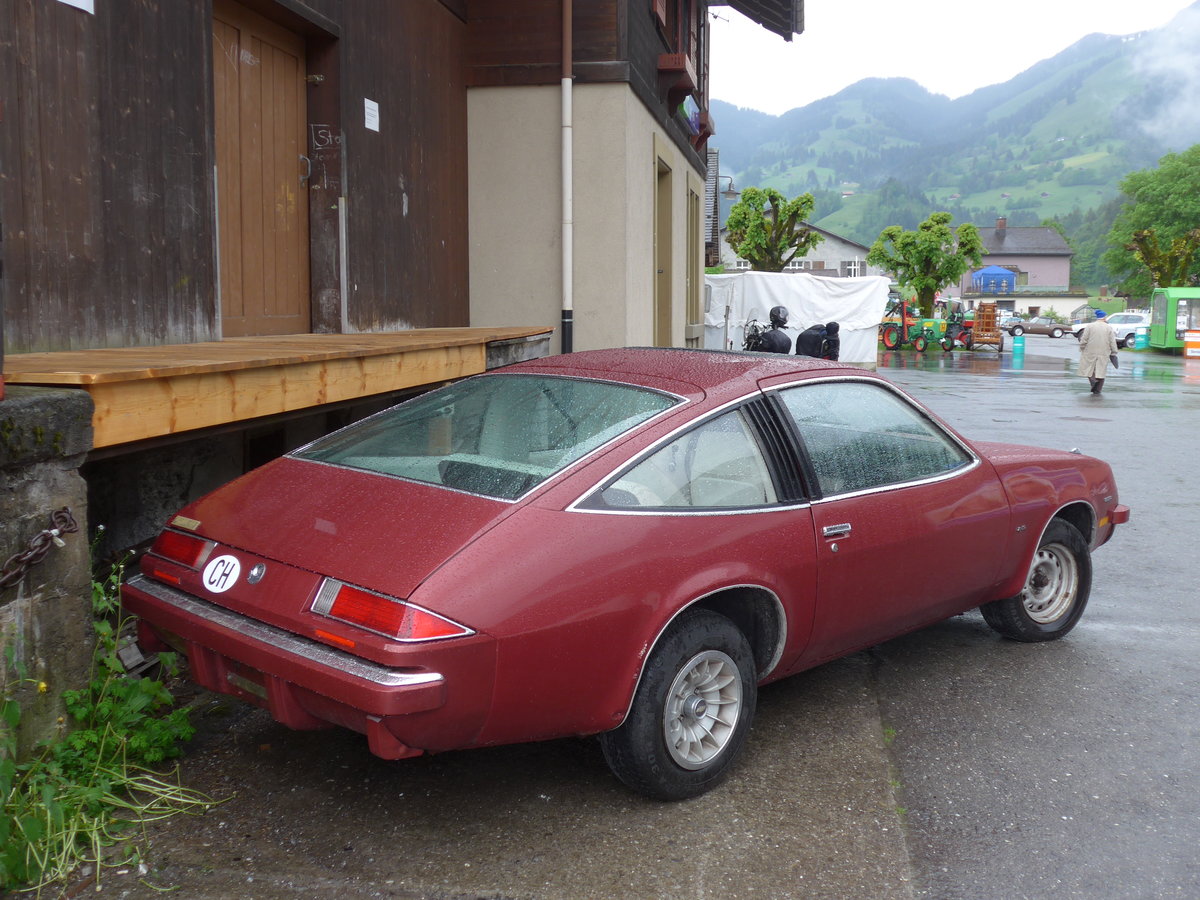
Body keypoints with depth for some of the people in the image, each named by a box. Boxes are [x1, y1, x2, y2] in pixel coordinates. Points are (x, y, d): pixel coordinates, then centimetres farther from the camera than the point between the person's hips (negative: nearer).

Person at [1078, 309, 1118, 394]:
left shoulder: (1090, 326, -4)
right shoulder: (1109, 328, 1)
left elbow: (1084, 340, -5)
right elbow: (1112, 342, 0)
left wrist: (1081, 349, 8)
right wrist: (1114, 353, 6)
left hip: (1090, 352, -1)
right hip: (1103, 353, 2)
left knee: (1089, 368, 10)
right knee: (1101, 370, 8)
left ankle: (1093, 380, -17)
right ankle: (1097, 389, 8)